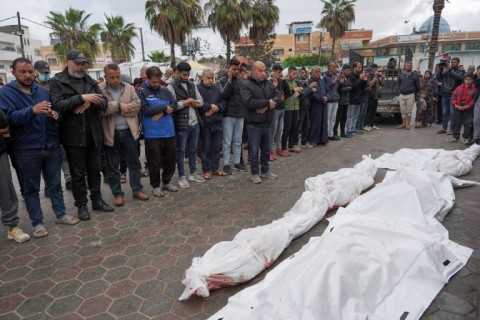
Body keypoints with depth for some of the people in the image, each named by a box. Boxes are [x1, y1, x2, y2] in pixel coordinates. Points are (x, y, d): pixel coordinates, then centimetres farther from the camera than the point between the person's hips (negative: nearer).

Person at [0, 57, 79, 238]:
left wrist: (55, 115, -13)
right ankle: (37, 223, 19)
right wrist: (33, 110, -33)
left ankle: (61, 214, 28)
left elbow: (58, 112, 11)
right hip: (26, 150, -3)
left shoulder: (44, 91, 9)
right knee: (31, 188, 8)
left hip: (52, 146, 3)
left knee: (55, 184, 14)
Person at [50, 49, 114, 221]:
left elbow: (104, 103, 3)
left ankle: (97, 200, 27)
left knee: (95, 170, 14)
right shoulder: (56, 82, -3)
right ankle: (81, 205, 18)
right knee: (78, 173, 6)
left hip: (94, 134, 5)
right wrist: (81, 98, -25)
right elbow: (57, 105, -18)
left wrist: (89, 102, -17)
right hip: (73, 136, -4)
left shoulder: (90, 81, 12)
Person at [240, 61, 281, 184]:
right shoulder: (246, 84, -11)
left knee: (266, 149, 16)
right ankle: (255, 173, 17)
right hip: (254, 124, -6)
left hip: (268, 123, 6)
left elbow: (278, 96, 1)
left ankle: (265, 171, 31)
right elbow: (249, 102, -24)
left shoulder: (268, 84, 10)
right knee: (254, 151, 3)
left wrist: (267, 106, -18)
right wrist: (268, 102, -16)